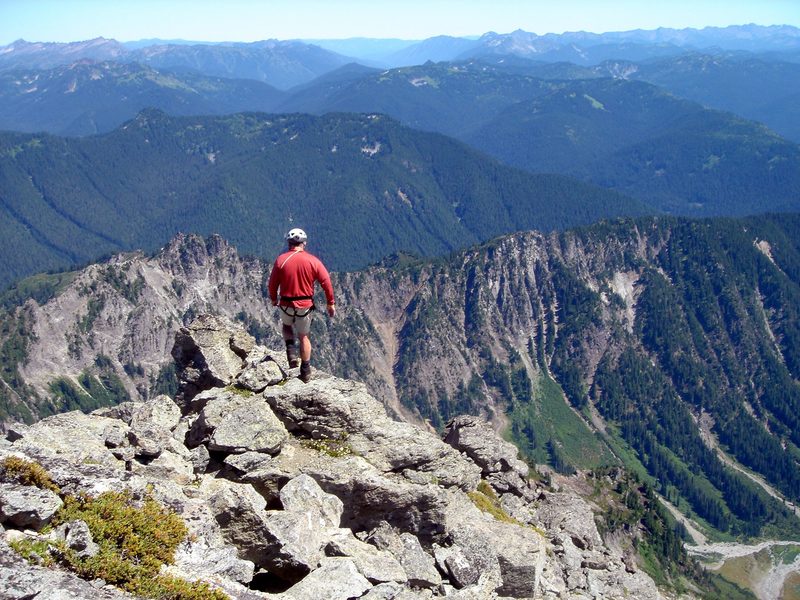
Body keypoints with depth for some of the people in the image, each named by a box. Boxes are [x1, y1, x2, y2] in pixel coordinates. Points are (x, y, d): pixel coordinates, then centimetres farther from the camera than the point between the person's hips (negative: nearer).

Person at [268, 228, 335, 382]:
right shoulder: (313, 261, -7)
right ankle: (305, 371, 21)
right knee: (303, 336, 19)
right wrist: (331, 303, 4)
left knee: (287, 325, 31)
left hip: (286, 305, 0)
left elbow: (273, 283, -2)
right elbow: (326, 282, -8)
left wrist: (273, 299, 17)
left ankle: (291, 353, 10)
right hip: (305, 306, 0)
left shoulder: (281, 260, -9)